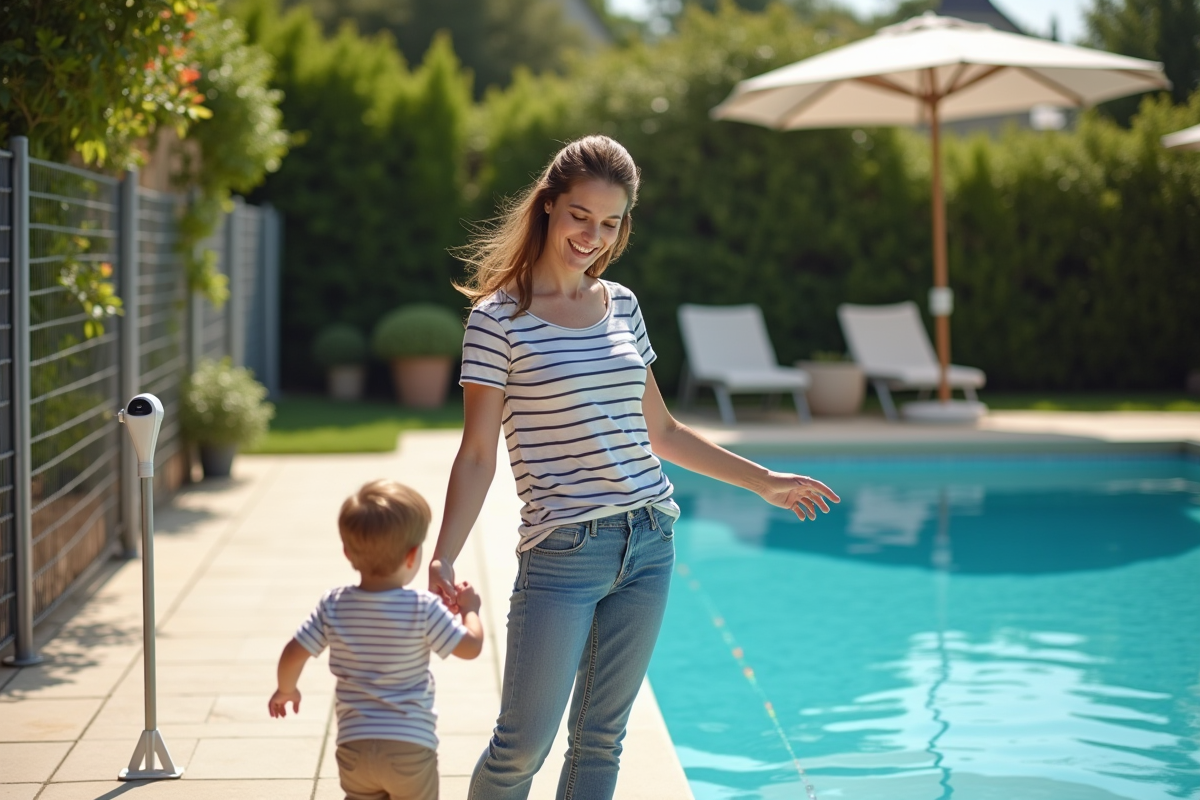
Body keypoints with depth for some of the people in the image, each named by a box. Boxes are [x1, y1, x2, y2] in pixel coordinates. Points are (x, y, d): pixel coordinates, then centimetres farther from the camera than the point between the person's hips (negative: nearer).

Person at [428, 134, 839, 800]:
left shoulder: (622, 306, 11)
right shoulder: (499, 318, -6)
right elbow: (477, 456, -8)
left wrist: (762, 481, 24)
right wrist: (443, 559, -21)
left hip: (649, 543, 5)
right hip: (562, 554, -5)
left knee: (601, 738, 10)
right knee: (522, 745, -3)